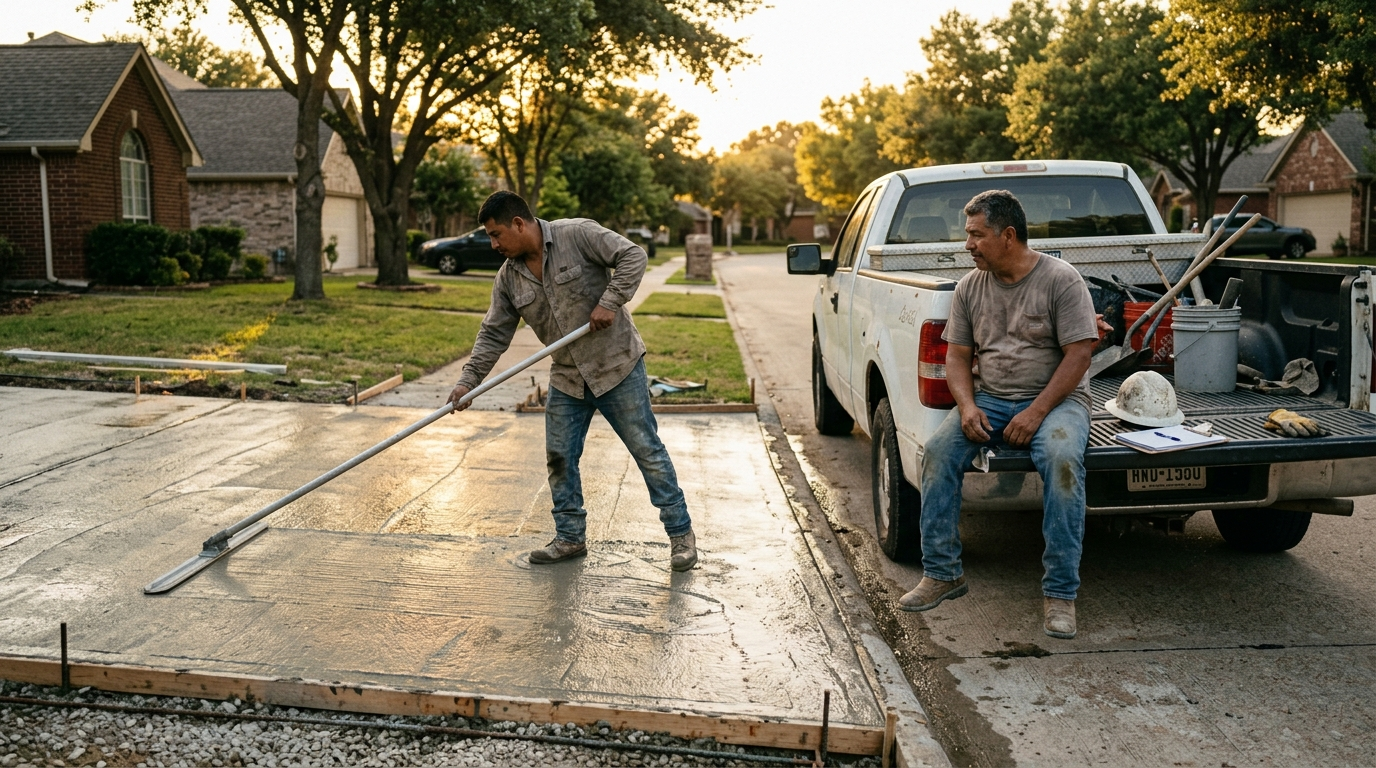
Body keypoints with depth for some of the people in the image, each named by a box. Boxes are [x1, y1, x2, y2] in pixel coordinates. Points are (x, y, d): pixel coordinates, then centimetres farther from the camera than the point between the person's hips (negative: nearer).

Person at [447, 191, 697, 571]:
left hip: (617, 365, -6)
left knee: (647, 450, 0)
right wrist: (469, 380, -3)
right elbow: (494, 334, 6)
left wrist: (609, 302, -24)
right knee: (559, 458, 8)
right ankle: (570, 537, 24)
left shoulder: (577, 234, -14)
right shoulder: (509, 277, 3)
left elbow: (632, 256, -16)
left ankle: (681, 533, 10)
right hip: (567, 378, 6)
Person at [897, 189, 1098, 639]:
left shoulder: (1061, 279, -7)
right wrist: (967, 406, -10)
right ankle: (942, 574, -10)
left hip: (1055, 398, -4)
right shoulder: (970, 287, 8)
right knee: (939, 450, -22)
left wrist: (1036, 412, -20)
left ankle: (1060, 593, -25)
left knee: (1062, 459, -35)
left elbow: (1079, 353, -11)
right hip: (988, 398, 4)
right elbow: (957, 355, 10)